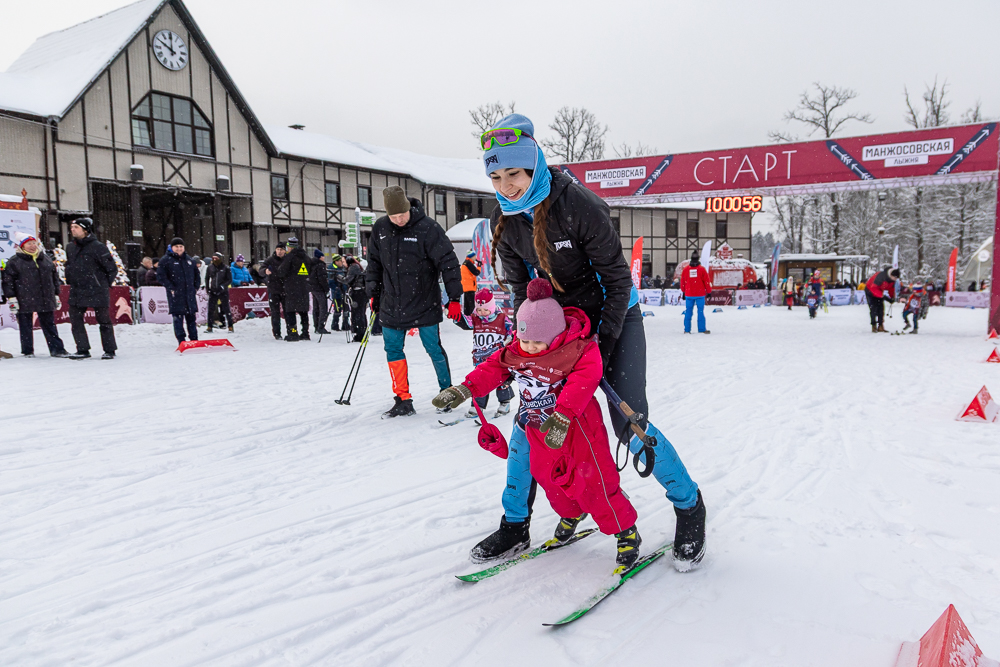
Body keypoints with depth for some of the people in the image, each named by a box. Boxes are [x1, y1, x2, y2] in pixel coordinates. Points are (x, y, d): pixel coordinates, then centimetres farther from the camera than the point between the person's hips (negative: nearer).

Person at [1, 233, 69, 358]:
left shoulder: (46, 259, 12)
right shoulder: (15, 262, -1)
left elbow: (55, 277, 20)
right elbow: (8, 280, -2)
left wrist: (56, 295, 18)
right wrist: (11, 298, -7)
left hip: (46, 300, 3)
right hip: (24, 301, -3)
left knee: (49, 325, 7)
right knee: (25, 327, 5)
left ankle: (57, 349, 9)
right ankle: (28, 351, 14)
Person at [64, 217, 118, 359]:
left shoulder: (97, 247, -10)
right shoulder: (70, 248, 10)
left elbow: (112, 268, -6)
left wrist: (104, 284, -1)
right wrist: (70, 282, 17)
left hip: (97, 292, -7)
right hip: (76, 292, 7)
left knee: (104, 321, 1)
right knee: (75, 321, 4)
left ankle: (109, 350, 9)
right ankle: (83, 350, 12)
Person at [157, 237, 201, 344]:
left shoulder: (190, 260, 15)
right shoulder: (165, 260, 0)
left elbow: (197, 274, 24)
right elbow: (160, 275, -5)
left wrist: (196, 287, 13)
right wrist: (170, 288, -11)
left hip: (190, 294, 4)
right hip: (176, 295, -4)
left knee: (192, 318, 8)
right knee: (178, 318, -5)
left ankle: (194, 341, 15)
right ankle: (181, 342, -1)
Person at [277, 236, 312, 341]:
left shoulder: (289, 256, -8)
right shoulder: (305, 257, 12)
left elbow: (282, 272, -10)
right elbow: (311, 267, 19)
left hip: (291, 288, -6)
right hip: (304, 288, 6)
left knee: (290, 310, -3)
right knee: (303, 311, 11)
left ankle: (293, 333, -8)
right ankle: (305, 332, 12)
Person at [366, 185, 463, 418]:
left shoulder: (427, 228, -13)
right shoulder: (380, 228, 2)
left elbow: (448, 262, -12)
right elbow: (374, 263, 15)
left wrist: (454, 298, -14)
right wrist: (373, 293, 13)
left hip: (424, 304, -5)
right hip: (392, 305, 5)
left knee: (434, 349, 3)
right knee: (393, 350, 6)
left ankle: (447, 392, 21)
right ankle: (403, 400, 16)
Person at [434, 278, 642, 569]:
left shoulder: (580, 349, -22)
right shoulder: (516, 352, -2)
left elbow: (582, 382, -33)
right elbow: (493, 368, 2)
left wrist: (561, 416, -44)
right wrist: (464, 389, -11)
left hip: (577, 426, -7)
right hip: (540, 429, 7)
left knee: (593, 482, -4)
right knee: (548, 476, 18)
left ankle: (627, 533, 15)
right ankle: (570, 514, 48)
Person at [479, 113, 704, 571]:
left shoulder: (578, 205, -24)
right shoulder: (504, 220, -7)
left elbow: (616, 279, -18)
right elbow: (521, 288, 1)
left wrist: (603, 342, -20)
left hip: (614, 316, -5)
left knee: (629, 422, -10)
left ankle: (689, 506, 15)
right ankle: (515, 527, 16)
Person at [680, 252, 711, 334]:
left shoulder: (685, 270, 2)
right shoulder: (702, 269, -5)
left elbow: (682, 282, 10)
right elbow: (707, 281, -1)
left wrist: (684, 292, 22)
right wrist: (709, 291, 10)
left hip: (689, 294, 2)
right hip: (700, 294, -2)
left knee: (688, 312, 7)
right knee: (701, 311, 0)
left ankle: (687, 329, 8)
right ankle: (701, 329, 0)